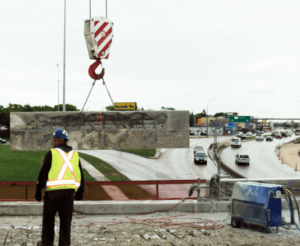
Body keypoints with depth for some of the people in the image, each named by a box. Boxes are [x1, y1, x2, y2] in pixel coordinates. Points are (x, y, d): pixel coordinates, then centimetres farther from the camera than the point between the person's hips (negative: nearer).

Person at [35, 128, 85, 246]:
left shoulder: (51, 153, -4)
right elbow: (80, 175, 13)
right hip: (69, 191, 4)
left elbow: (43, 173, -6)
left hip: (53, 191, -4)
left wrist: (38, 190, -2)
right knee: (66, 220, 8)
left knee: (48, 219, 12)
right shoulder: (75, 154, 11)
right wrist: (80, 191, 20)